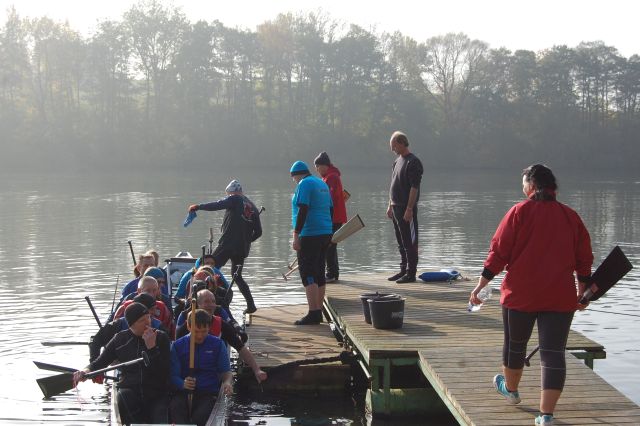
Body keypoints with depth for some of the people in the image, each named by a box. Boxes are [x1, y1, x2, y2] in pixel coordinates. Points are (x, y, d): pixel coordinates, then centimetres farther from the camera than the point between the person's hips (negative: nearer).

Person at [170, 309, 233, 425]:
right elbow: (173, 375, 3)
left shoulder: (217, 344, 9)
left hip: (209, 394, 0)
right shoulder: (177, 346, 7)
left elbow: (226, 371, 12)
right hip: (183, 393, 0)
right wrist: (183, 384, -20)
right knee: (175, 409, -34)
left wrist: (227, 382, -12)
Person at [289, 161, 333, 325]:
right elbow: (331, 209, 20)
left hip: (310, 235, -9)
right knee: (319, 273, 12)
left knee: (307, 274, -8)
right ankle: (318, 313, 16)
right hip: (325, 232, 9)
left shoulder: (304, 184, -9)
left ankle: (313, 313, -13)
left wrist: (296, 236, -19)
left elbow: (302, 211, -19)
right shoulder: (322, 183, 18)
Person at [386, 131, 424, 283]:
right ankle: (403, 270, 22)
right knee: (401, 242, 14)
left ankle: (411, 273, 0)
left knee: (409, 242, -4)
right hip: (396, 207, 9)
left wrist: (409, 209, -21)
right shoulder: (397, 161, 15)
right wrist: (390, 205, 19)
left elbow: (414, 188, -18)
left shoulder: (413, 162, -13)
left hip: (407, 208, -9)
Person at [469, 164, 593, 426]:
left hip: (520, 294, -2)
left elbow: (499, 251, -7)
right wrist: (582, 292, 23)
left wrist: (481, 284, -2)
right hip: (560, 297, 2)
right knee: (553, 353, 1)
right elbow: (584, 259, 11)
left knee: (515, 344, 20)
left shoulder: (520, 211, -5)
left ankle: (511, 389, 42)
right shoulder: (571, 217, 6)